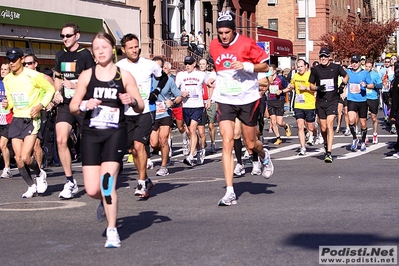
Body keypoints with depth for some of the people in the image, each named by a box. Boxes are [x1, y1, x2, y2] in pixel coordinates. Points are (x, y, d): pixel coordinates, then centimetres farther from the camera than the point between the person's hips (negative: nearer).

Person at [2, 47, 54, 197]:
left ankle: (40, 175, 15)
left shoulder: (33, 76, -9)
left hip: (31, 119, -6)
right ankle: (32, 187, 18)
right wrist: (7, 104, -2)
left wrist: (41, 105, -13)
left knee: (25, 157, -16)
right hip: (16, 119, 6)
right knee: (18, 159, 1)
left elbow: (50, 89, 0)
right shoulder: (7, 80, 9)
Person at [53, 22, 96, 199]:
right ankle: (70, 182, -3)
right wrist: (57, 92, 6)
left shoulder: (84, 54, -7)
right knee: (61, 140, -11)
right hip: (65, 104, 5)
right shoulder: (60, 56, 12)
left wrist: (75, 85, -21)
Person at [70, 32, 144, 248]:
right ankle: (106, 201, 34)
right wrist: (84, 105, -14)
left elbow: (140, 108, 5)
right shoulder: (86, 75, 5)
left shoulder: (124, 76, 3)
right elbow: (72, 107, 8)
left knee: (107, 182, -16)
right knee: (92, 190, -3)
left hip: (115, 134, -2)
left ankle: (112, 230, -2)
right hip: (91, 134, 2)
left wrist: (132, 101, -17)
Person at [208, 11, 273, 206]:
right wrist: (215, 78, 3)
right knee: (227, 141, -12)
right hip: (225, 100, 2)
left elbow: (264, 66, -6)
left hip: (248, 98, -2)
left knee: (251, 144, 8)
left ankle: (264, 157, 48)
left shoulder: (247, 44, -11)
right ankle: (230, 192, -12)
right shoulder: (214, 46, 3)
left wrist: (245, 66, -21)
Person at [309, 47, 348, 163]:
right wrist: (318, 87, -10)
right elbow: (311, 85, 11)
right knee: (323, 128, 5)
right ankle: (326, 144, 37)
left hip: (332, 101, -2)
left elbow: (346, 76, 20)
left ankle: (329, 153, -17)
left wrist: (342, 85, 2)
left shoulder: (336, 67, 2)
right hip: (320, 102, 2)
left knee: (329, 125, -15)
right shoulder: (315, 69, 4)